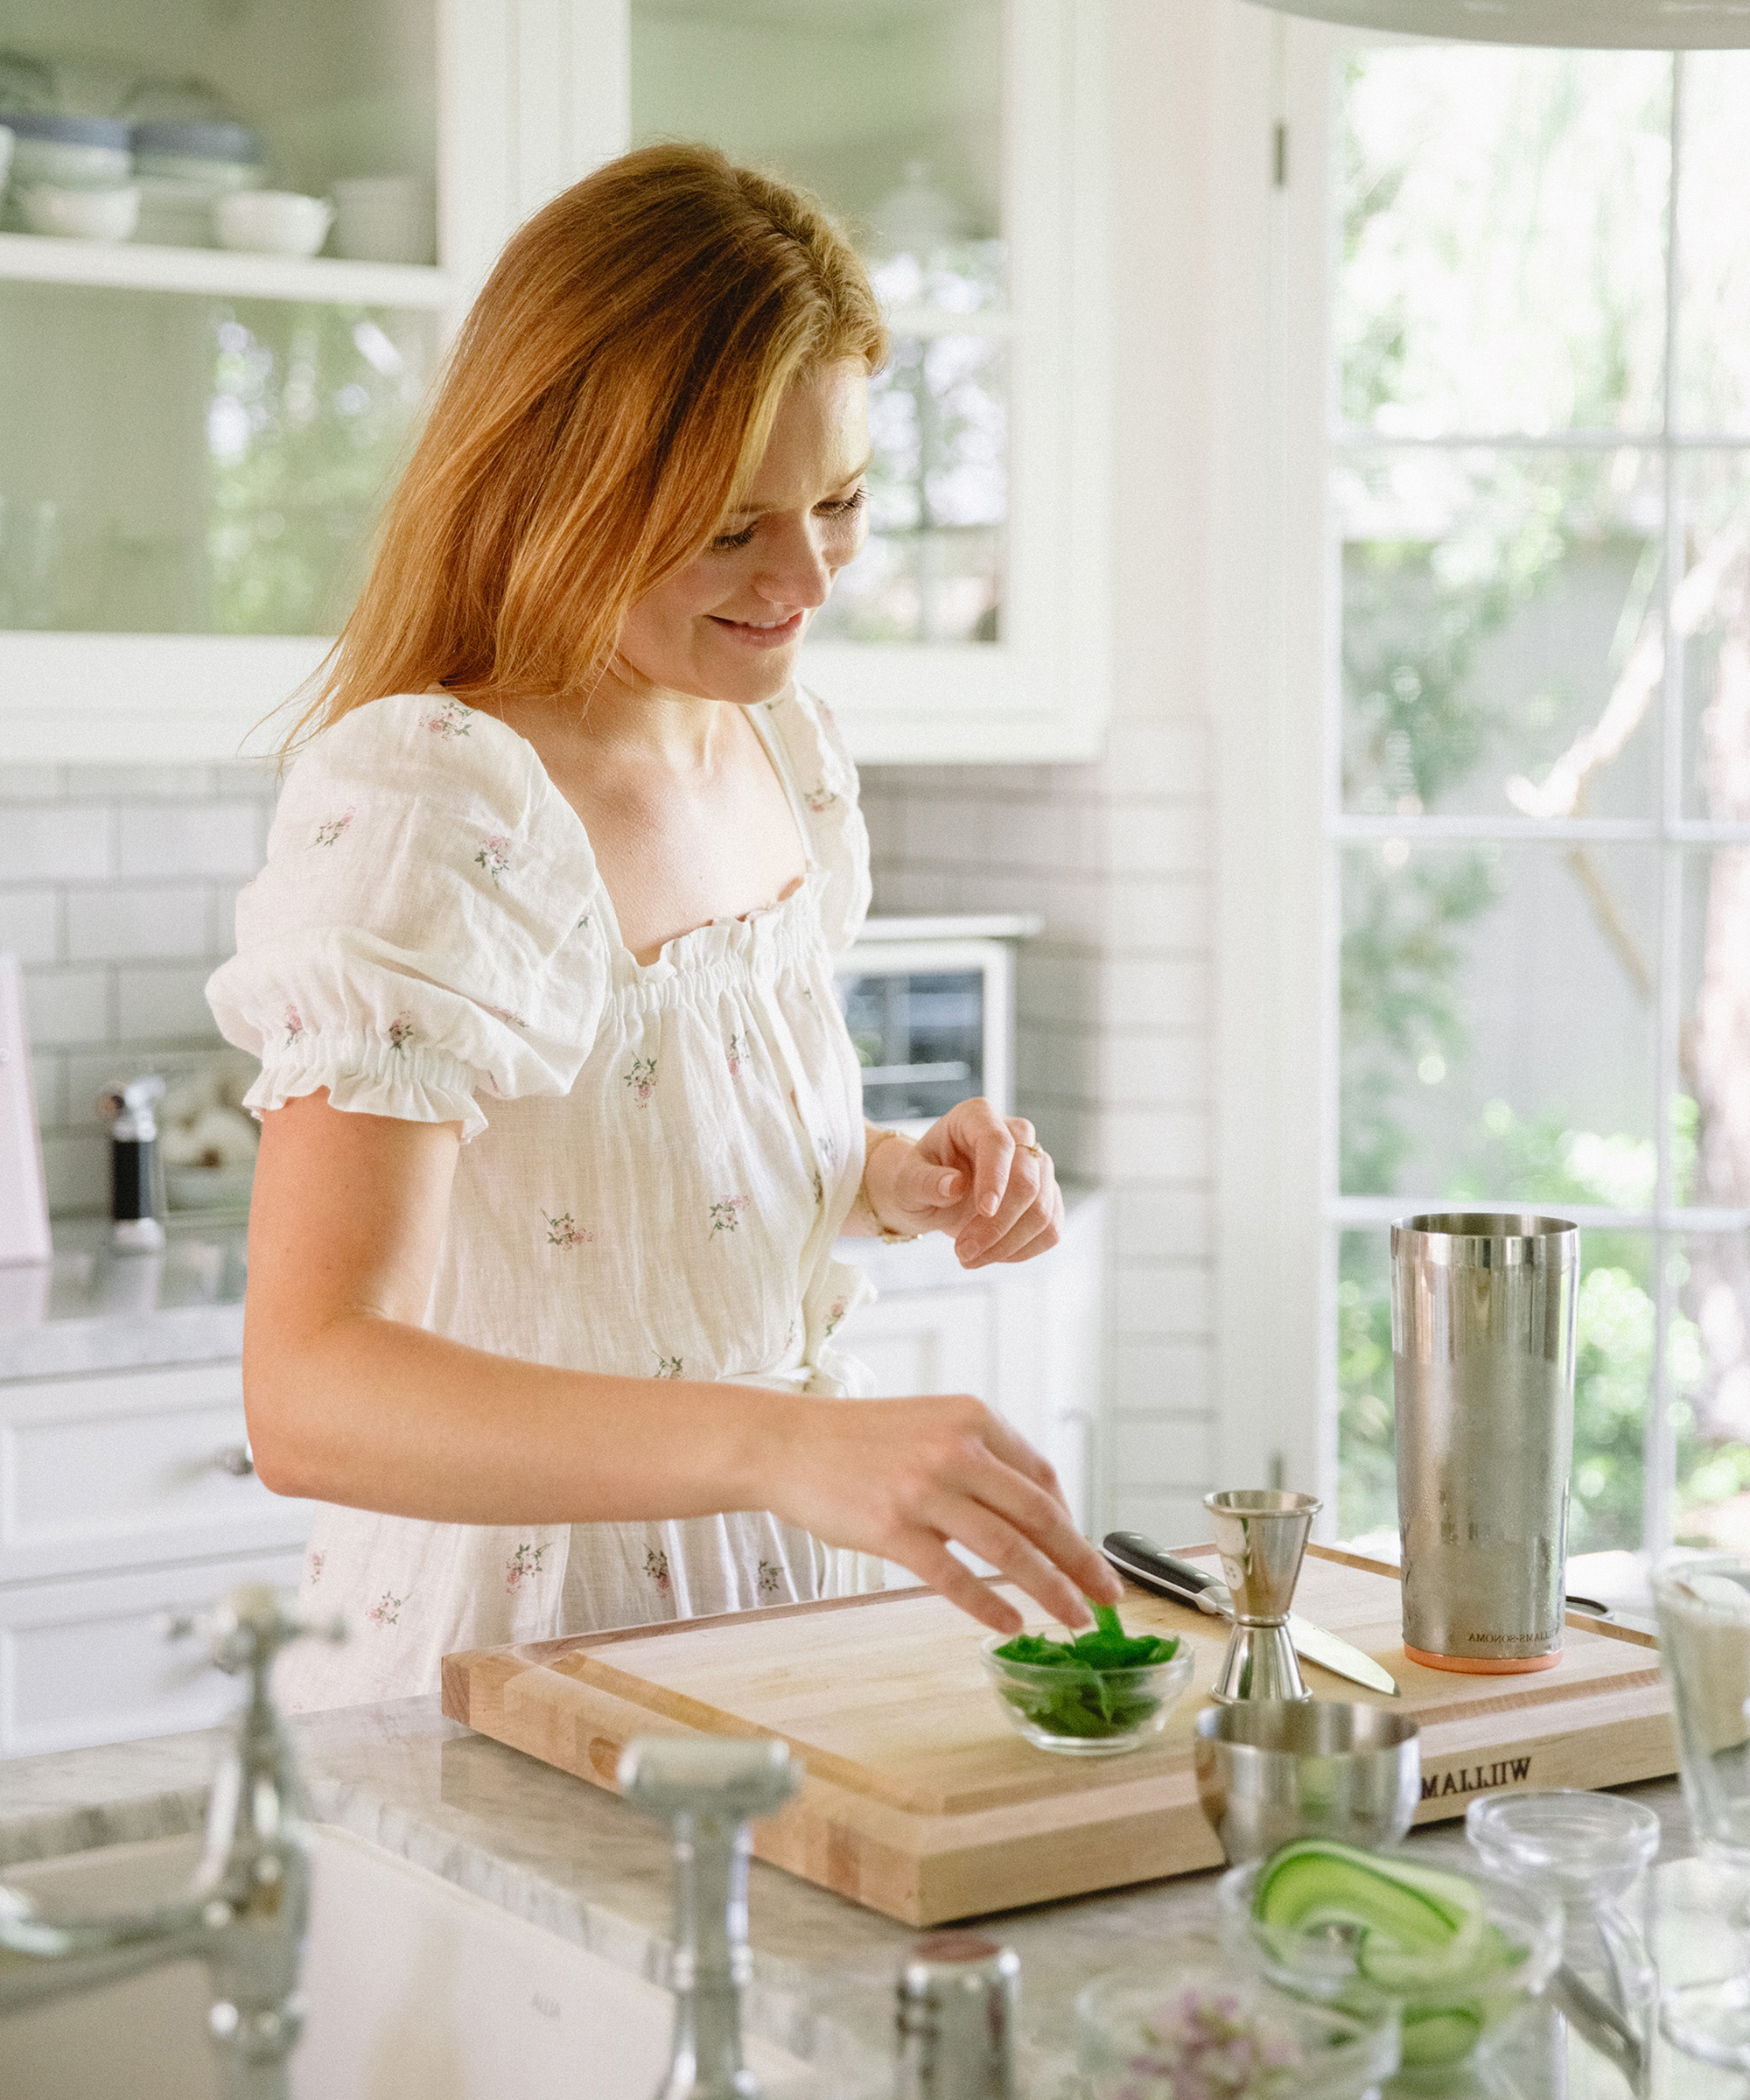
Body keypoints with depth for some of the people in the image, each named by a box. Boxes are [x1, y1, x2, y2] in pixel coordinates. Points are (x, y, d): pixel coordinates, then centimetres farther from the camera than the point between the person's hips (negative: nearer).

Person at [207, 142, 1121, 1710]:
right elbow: (306, 1392, -30)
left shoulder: (786, 747, 5)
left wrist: (905, 1181, 1)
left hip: (784, 1617, 6)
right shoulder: (423, 810, -20)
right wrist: (786, 1443, -42)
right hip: (524, 1655, -5)